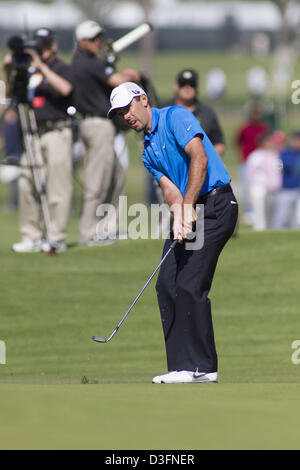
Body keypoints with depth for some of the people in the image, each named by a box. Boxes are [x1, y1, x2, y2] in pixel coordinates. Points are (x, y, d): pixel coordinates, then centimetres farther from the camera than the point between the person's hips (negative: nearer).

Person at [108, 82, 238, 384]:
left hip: (215, 205, -9)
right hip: (187, 210, 9)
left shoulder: (176, 117, -6)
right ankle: (181, 366, 5)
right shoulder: (148, 152, 18)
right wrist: (177, 215, -17)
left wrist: (188, 206, -21)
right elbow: (169, 188, 5)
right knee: (166, 285, 2)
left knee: (189, 285, -14)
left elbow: (199, 159, -18)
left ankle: (202, 367, -11)